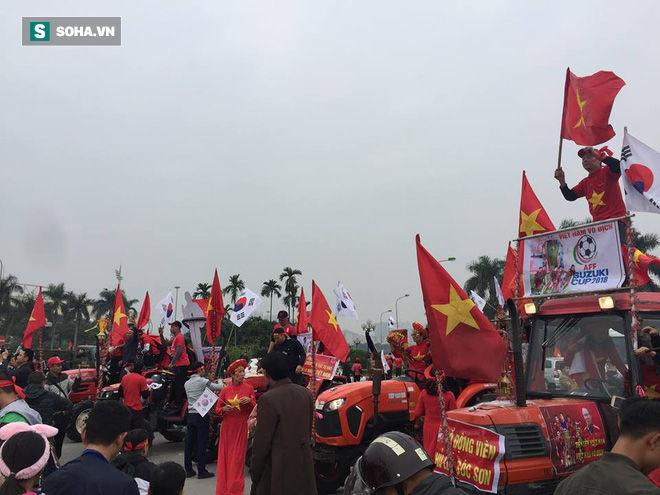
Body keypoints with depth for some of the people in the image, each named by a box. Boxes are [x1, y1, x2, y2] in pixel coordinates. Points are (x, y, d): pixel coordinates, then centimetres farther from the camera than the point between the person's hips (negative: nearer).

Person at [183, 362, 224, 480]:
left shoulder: (187, 383, 12)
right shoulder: (202, 381, -10)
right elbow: (220, 388, -9)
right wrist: (220, 381, 12)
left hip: (191, 415, 7)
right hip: (202, 415, -7)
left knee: (189, 443, 9)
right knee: (202, 443, -2)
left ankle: (188, 470, 16)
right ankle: (201, 471, 2)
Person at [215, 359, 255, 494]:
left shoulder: (249, 388, 1)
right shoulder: (225, 390, 1)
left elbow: (254, 408, 4)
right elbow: (217, 408, 5)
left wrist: (249, 401, -16)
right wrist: (224, 409, -16)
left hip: (242, 426, 0)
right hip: (228, 426, 1)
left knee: (238, 456, 3)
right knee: (225, 456, 3)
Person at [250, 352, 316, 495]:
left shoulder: (268, 399, -18)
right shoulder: (306, 394, 1)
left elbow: (261, 442, -14)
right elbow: (309, 430, 9)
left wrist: (254, 473, -3)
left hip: (278, 469, -6)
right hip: (304, 468, 6)